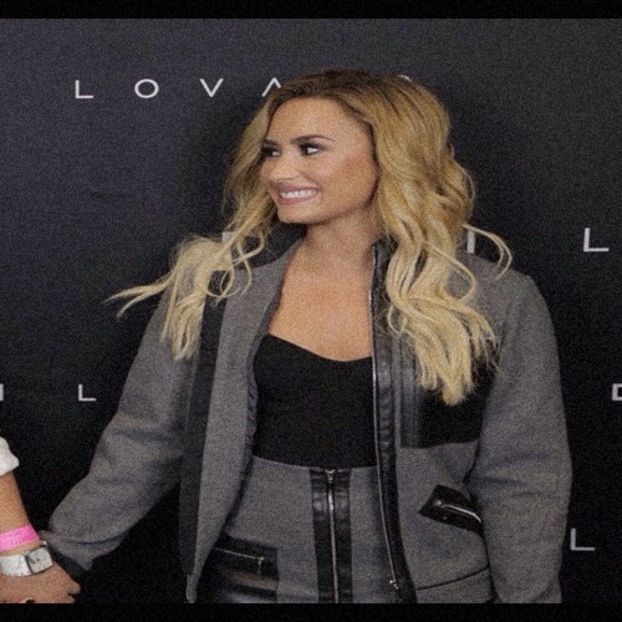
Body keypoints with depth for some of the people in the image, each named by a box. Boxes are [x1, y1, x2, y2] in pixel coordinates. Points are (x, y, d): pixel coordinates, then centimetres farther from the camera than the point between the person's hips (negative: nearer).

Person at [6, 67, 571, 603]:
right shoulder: (212, 286, -5)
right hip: (245, 585, 2)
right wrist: (61, 554, -2)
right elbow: (145, 440, 0)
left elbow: (522, 480, -4)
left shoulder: (497, 304, -9)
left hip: (434, 586, -1)